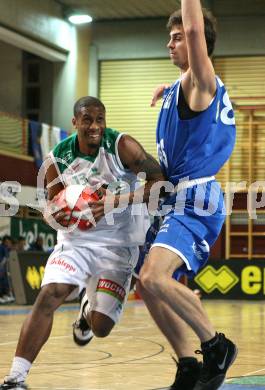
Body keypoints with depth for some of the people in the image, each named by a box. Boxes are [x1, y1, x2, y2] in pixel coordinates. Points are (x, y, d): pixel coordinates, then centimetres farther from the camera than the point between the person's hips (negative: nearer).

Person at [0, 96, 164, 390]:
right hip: (77, 238, 2)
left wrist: (118, 200, -29)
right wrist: (57, 216, -17)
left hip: (118, 244, -1)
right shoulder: (57, 160, -5)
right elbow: (53, 206, 8)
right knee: (48, 296, -24)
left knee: (101, 327, -4)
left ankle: (88, 313, 37)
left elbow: (159, 180, -17)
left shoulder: (122, 146, -14)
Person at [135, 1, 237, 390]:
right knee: (147, 286, 9)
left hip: (196, 201, -10)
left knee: (154, 277, -28)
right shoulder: (185, 87, 18)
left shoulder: (201, 82, -9)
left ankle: (216, 345, -13)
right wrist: (170, 90, 30)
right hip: (177, 200, 10)